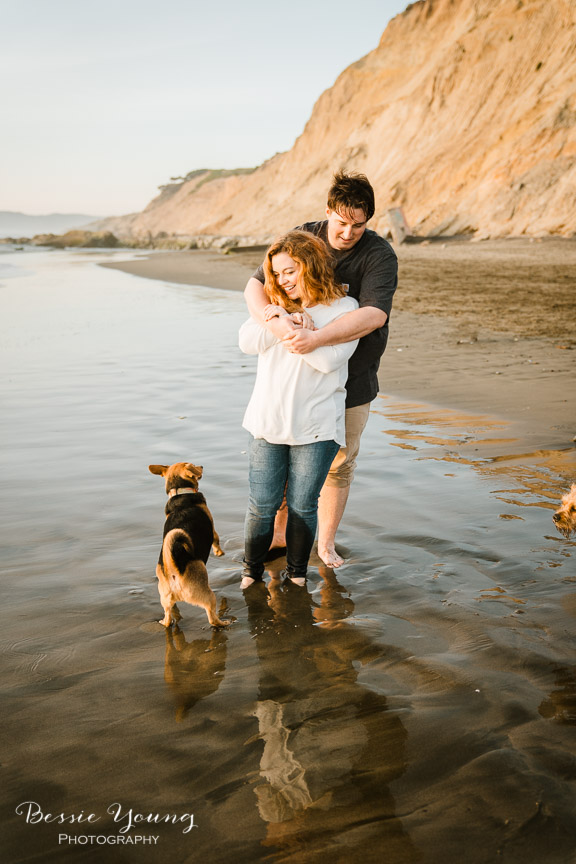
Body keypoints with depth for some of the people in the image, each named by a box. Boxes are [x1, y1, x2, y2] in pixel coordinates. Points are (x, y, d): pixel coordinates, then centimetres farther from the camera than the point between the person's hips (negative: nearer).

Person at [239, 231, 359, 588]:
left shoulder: (343, 308, -2)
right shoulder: (277, 304, 13)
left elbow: (331, 358, -17)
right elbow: (247, 341, 0)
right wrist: (282, 319, -13)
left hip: (316, 427, -3)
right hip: (269, 422, 3)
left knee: (302, 506, 6)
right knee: (262, 504, 6)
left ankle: (297, 573, 25)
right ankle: (252, 572, 23)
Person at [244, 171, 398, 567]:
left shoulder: (380, 255, -13)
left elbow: (374, 314, -28)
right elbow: (255, 286, -9)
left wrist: (317, 338, -38)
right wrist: (274, 320, -30)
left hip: (350, 378, -1)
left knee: (339, 463, 9)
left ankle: (326, 543, 27)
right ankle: (279, 534, 28)